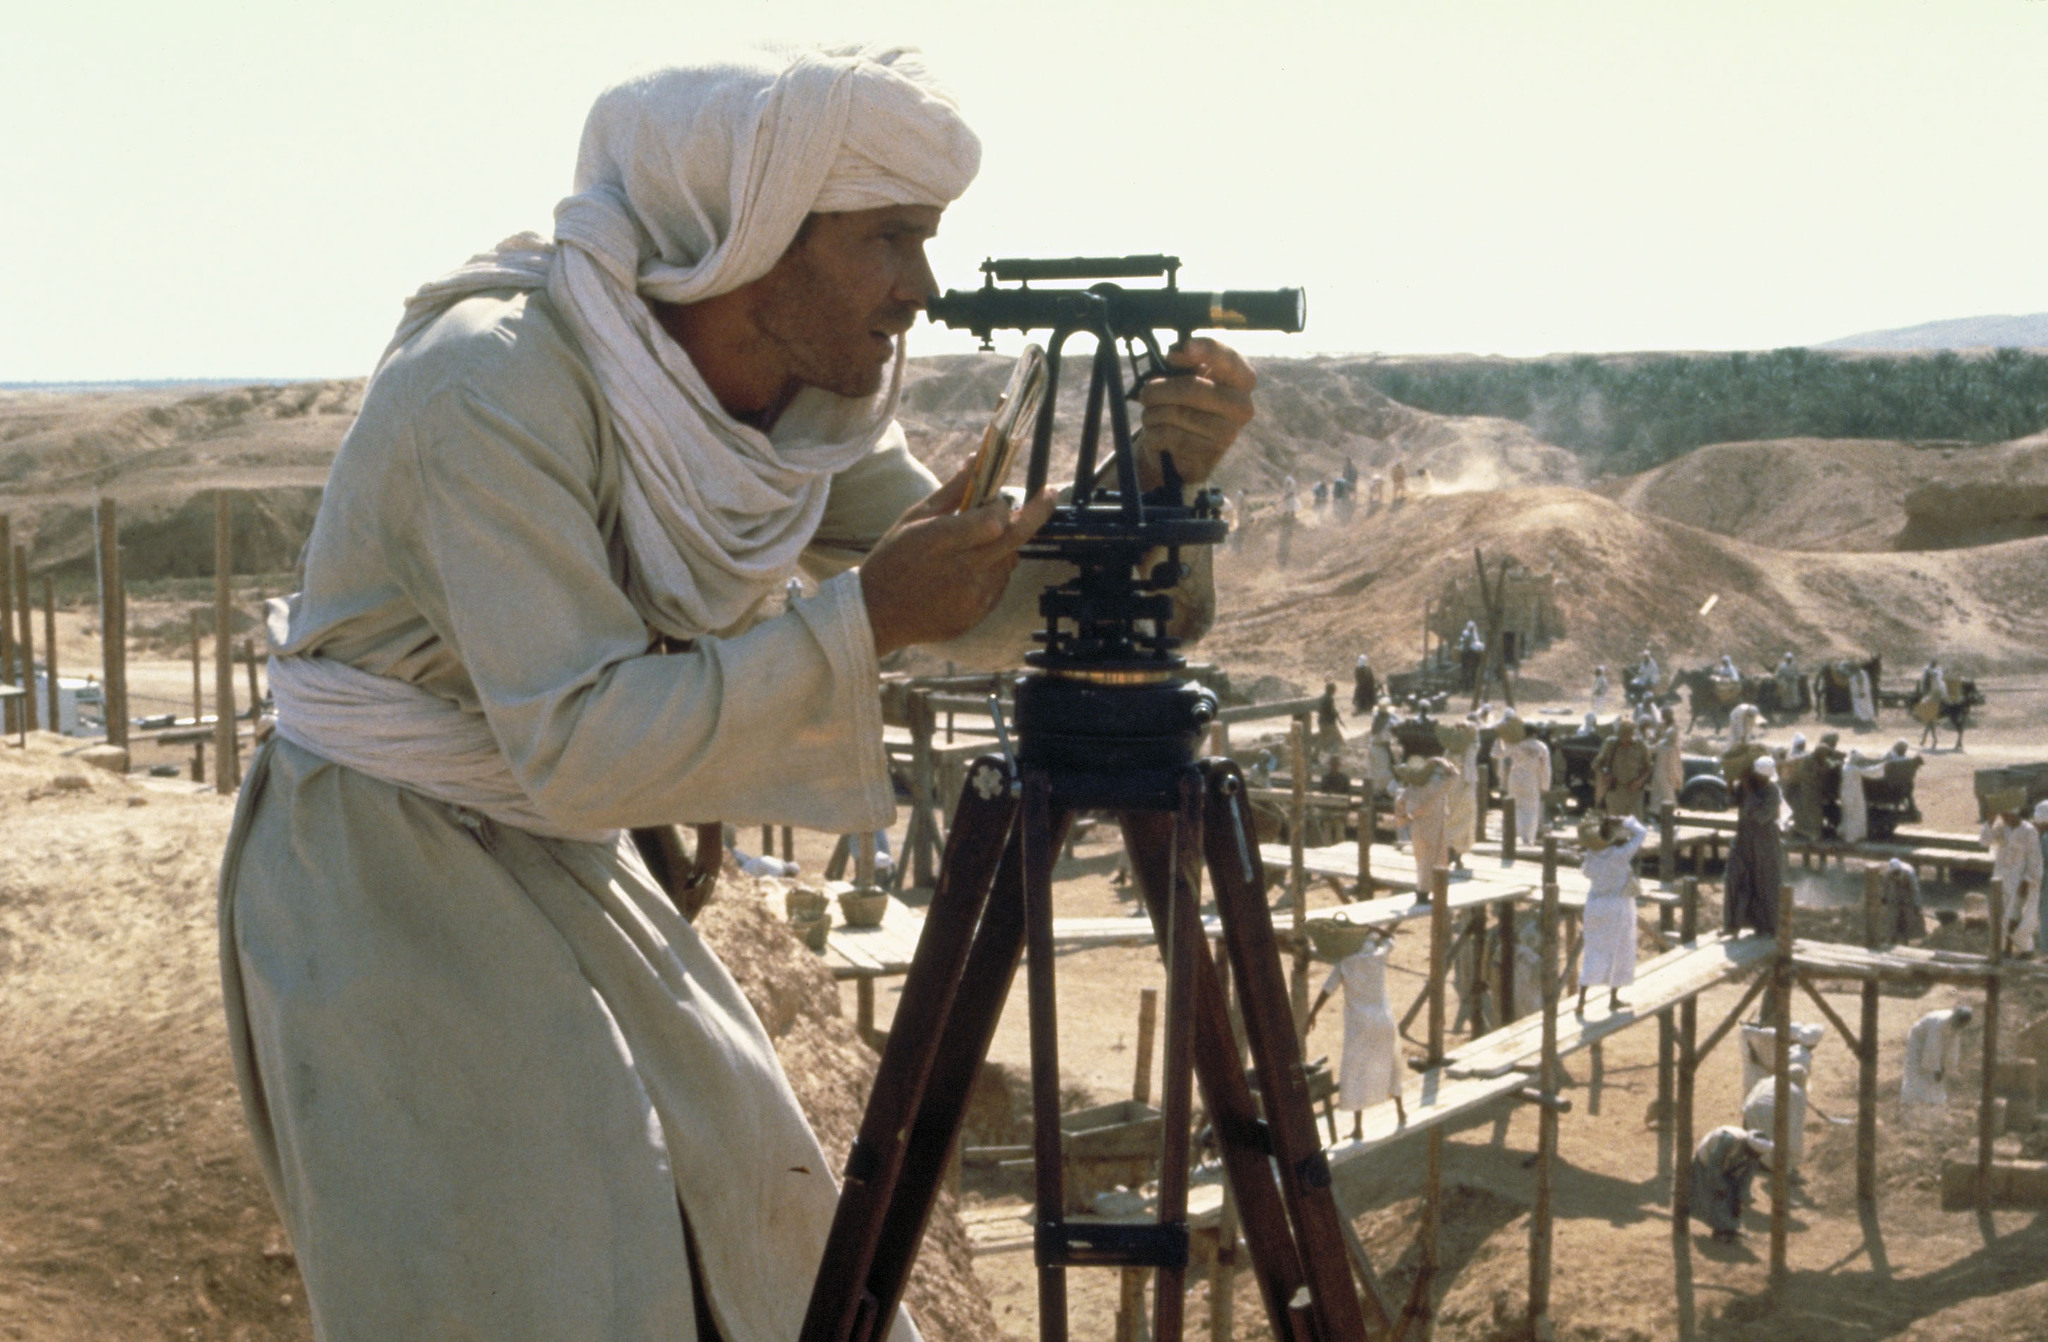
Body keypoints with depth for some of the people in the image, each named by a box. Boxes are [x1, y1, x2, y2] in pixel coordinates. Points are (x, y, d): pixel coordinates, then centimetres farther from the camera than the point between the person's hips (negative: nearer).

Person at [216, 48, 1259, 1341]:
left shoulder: (808, 397, -5)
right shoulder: (497, 388, -28)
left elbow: (988, 602, -1)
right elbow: (581, 750, -33)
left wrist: (1146, 487, -18)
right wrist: (864, 619, -33)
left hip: (562, 868, 7)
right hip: (381, 881, -7)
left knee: (742, 1211, 13)